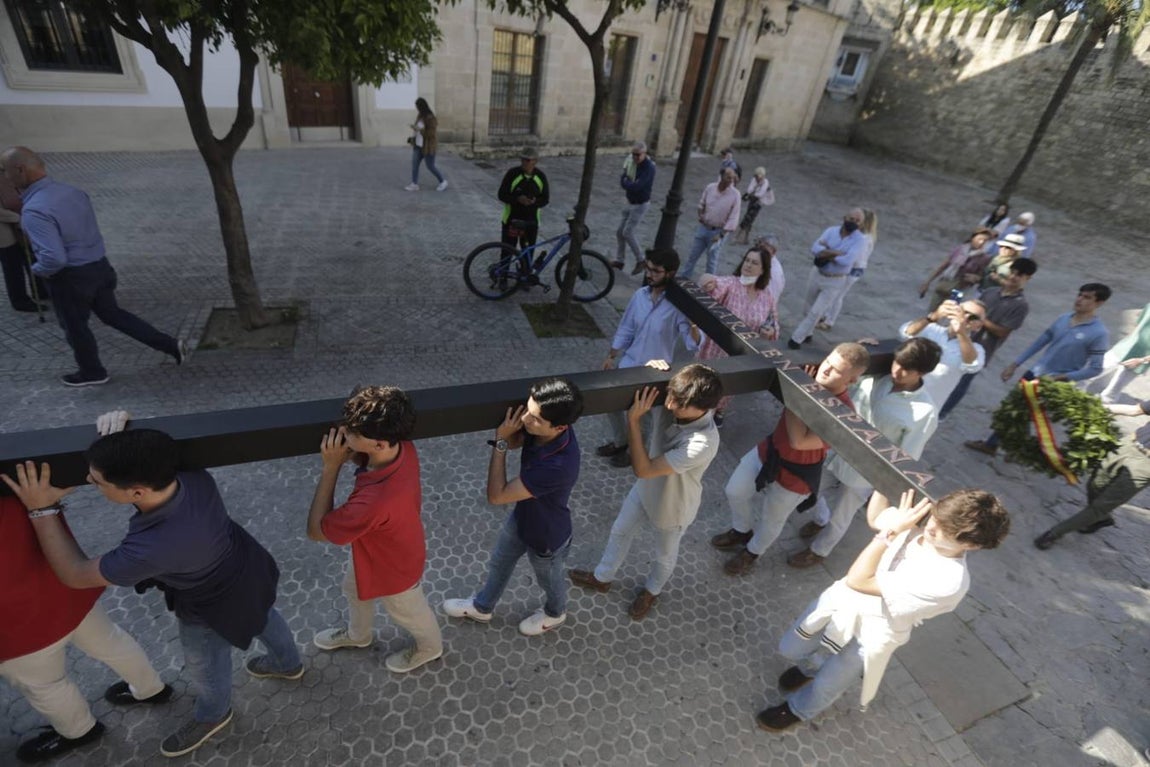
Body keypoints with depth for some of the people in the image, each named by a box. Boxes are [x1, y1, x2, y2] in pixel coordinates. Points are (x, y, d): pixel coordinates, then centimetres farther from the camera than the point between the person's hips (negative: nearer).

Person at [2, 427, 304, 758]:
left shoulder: (153, 547, -46)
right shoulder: (196, 477, -30)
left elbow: (75, 574, -26)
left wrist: (43, 509, -24)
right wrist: (119, 435, -19)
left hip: (215, 606, -6)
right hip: (250, 571, 6)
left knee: (205, 667, 28)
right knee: (263, 616, 36)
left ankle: (212, 715, 61)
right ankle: (288, 663, 65)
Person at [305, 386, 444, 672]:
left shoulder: (374, 501, -50)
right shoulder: (402, 448, -28)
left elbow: (316, 531, -30)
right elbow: (362, 455, -2)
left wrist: (331, 467, -35)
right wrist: (348, 452, -25)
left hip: (394, 568, -7)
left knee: (406, 613, 27)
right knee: (354, 590, 35)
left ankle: (429, 647, 60)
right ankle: (357, 634, 67)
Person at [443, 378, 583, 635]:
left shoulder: (558, 466, -46)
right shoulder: (540, 429, -25)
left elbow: (497, 495, -36)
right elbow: (514, 440, -4)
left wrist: (500, 442, -34)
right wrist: (506, 435, -26)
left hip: (546, 537, -7)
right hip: (522, 517, 7)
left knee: (550, 581, 28)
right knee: (498, 564, 31)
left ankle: (555, 613, 61)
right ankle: (482, 607, 60)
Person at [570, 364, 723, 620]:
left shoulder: (703, 443, -43)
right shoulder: (674, 401, -26)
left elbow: (643, 469, -39)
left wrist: (633, 419, -41)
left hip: (673, 507, -6)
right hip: (646, 489, 6)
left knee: (665, 555, 26)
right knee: (620, 532, 27)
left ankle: (651, 590, 58)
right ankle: (602, 577, 55)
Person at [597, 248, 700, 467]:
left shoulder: (678, 305, -21)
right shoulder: (640, 295, -5)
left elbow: (692, 344, -24)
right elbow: (626, 329, 7)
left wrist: (694, 325, -44)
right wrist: (611, 356, 11)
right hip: (628, 364, 6)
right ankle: (619, 443, 43)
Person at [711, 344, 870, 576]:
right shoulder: (811, 382, -15)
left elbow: (799, 441, -38)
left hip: (795, 474, -5)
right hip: (770, 450, 6)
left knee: (771, 521, 20)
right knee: (735, 491, 20)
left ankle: (751, 552, 51)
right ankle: (742, 531, 51)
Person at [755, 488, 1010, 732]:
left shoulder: (949, 581, -35)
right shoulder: (920, 526, -18)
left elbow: (858, 580, -34)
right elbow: (873, 518, 4)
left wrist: (892, 531, -33)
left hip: (868, 636, -5)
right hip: (842, 600, 5)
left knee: (824, 687, 19)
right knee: (789, 649, 21)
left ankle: (797, 710, 52)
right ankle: (806, 669, 56)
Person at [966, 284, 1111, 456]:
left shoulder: (1099, 333, -19)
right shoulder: (1063, 318, -1)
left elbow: (1095, 369, -17)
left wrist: (1059, 377, -25)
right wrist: (1014, 364, 7)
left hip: (1053, 385, -6)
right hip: (1033, 373, 6)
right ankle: (990, 444, 30)